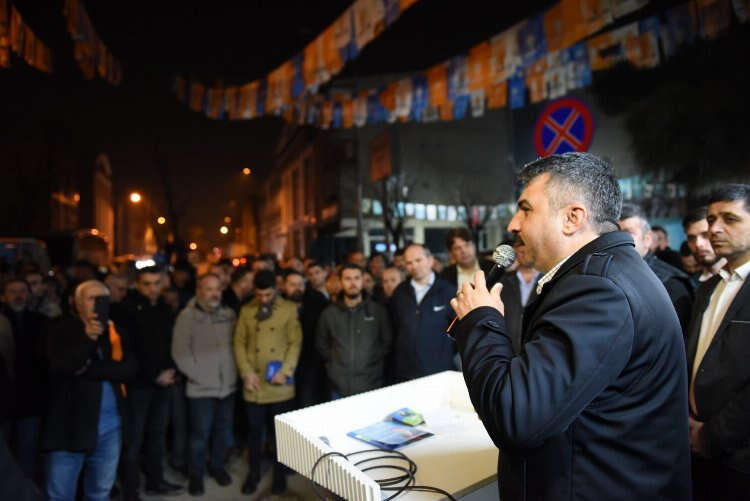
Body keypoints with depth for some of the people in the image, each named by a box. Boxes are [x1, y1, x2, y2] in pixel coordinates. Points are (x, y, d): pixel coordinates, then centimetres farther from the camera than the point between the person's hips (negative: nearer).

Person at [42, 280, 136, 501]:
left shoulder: (116, 331, 7)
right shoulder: (63, 329, -2)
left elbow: (129, 368, -4)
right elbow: (59, 366, -16)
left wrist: (90, 368, -13)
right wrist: (88, 339, -27)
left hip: (109, 425, 3)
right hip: (70, 424, -3)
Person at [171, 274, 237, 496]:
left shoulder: (230, 314, 5)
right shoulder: (187, 316, -7)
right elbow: (180, 352, -10)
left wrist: (235, 372, 1)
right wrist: (198, 375, -11)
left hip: (228, 385, 4)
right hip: (202, 387, -3)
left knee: (223, 431, 14)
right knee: (200, 433, 6)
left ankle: (217, 466, 36)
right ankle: (196, 474, 27)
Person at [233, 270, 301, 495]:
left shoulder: (289, 309, -3)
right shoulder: (246, 311, 3)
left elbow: (295, 343, -5)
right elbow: (239, 343, 2)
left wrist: (285, 371, -14)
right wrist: (246, 373, -7)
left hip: (280, 384, -1)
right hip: (254, 384, 2)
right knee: (254, 430, 14)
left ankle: (279, 474, 29)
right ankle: (253, 472, 33)